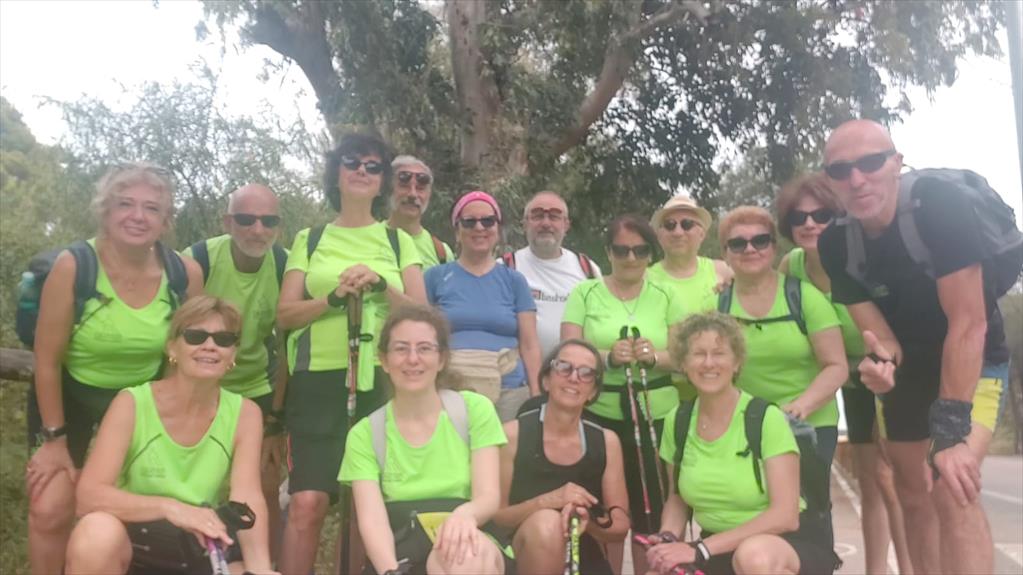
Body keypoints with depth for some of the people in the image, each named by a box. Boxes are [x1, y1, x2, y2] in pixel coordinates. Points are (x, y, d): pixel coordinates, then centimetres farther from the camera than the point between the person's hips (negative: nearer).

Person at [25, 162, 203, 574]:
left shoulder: (186, 274, -19)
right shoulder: (73, 265, -25)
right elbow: (47, 359, -16)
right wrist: (54, 438, -10)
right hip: (70, 396, -2)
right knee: (51, 510, -9)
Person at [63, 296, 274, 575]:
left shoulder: (244, 414, -7)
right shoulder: (132, 404, -13)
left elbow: (247, 498, -18)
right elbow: (88, 496, -22)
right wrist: (169, 507, -39)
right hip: (132, 549, -1)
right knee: (97, 534, -33)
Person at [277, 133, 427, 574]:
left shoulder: (399, 241, 12)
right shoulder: (309, 239, 12)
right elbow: (285, 315, 4)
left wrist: (381, 285, -13)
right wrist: (335, 296, -13)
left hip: (380, 381, 1)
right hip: (318, 380, -1)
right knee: (308, 502, -11)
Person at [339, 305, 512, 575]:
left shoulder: (475, 409, 4)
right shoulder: (364, 434, 5)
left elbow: (489, 497, -4)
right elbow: (372, 520, -7)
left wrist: (464, 514, -29)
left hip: (473, 547, 0)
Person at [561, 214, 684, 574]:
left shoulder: (665, 298, 9)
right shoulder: (584, 294, 4)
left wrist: (655, 357, -15)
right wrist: (608, 356, -22)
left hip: (657, 416, 1)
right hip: (600, 415, -1)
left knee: (651, 514, 5)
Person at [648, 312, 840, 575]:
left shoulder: (766, 418, -15)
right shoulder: (677, 421, -1)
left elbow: (785, 517, -19)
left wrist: (700, 549, -24)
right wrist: (667, 538, -11)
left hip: (790, 544, -4)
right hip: (719, 551, 4)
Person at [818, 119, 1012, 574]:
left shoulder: (940, 206, -28)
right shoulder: (835, 245, -14)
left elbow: (968, 323, -30)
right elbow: (880, 336, -13)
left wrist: (951, 429, -34)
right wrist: (882, 361, -38)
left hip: (973, 363, -5)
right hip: (910, 366, 5)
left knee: (953, 492, -25)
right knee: (912, 494, 18)